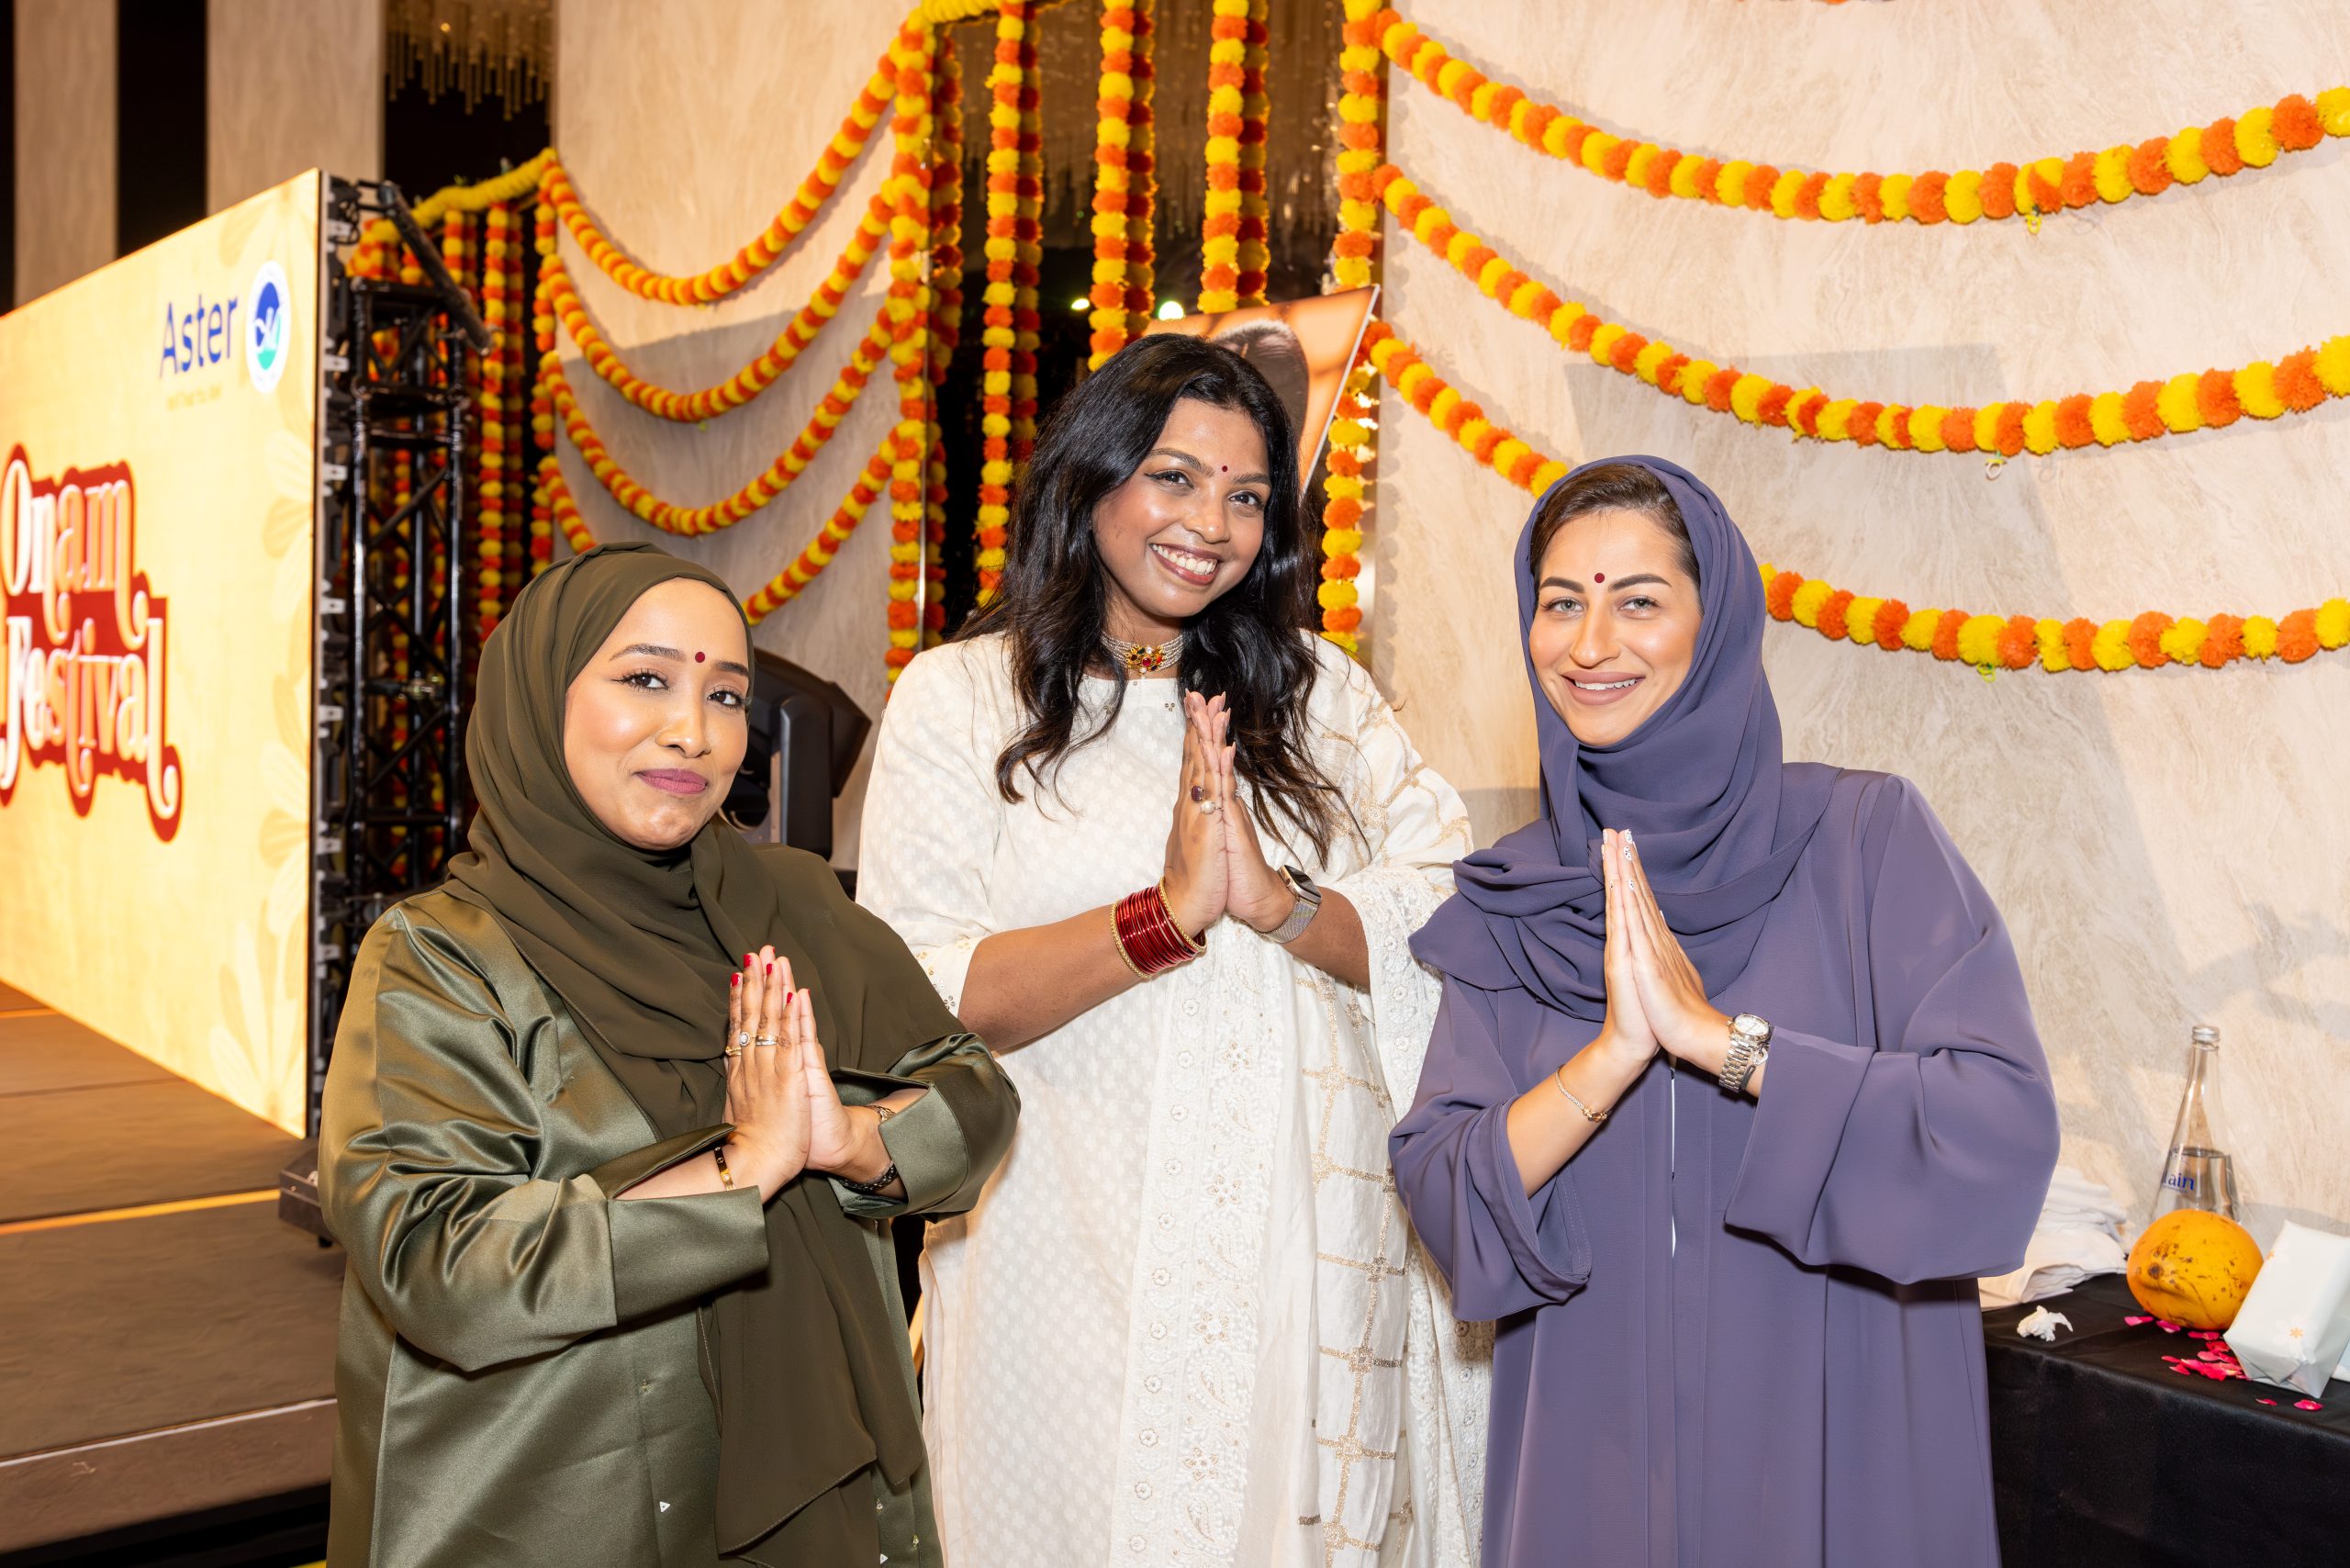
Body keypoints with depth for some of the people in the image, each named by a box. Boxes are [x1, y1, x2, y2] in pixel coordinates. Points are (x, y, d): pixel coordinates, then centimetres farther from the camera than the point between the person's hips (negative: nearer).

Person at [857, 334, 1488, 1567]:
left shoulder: (1318, 691, 10)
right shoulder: (960, 700, 0)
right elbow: (910, 1000, -12)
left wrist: (1279, 903, -17)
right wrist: (1167, 913, -20)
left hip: (1312, 1262, 3)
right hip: (1075, 1267, -3)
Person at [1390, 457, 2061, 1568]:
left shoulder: (1867, 837, -9)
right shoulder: (1511, 902, 0)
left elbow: (2007, 1133, -17)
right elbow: (1432, 1187, -6)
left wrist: (1712, 1033, -22)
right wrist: (1613, 1056, -21)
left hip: (1831, 1448, -2)